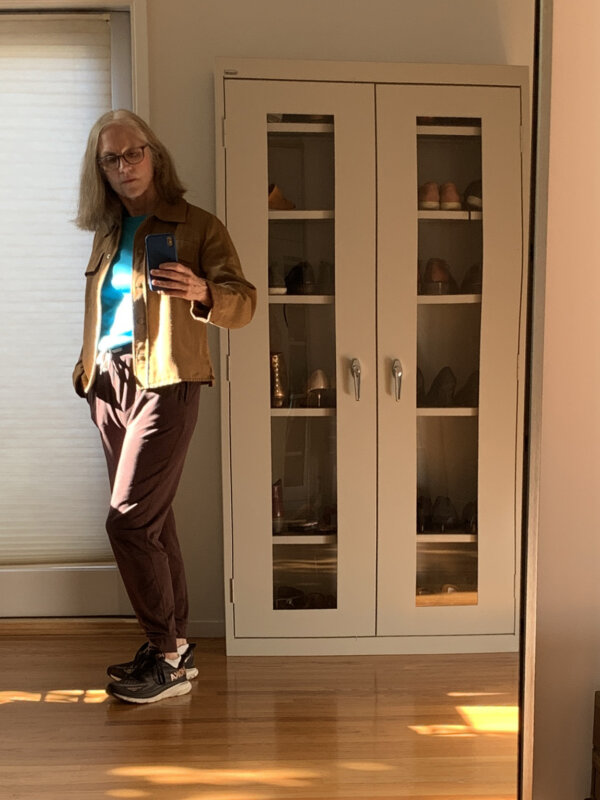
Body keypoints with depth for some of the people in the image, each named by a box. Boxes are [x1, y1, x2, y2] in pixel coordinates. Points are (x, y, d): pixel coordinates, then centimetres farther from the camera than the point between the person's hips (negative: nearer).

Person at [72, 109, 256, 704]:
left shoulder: (196, 225, -2)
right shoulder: (107, 233, 17)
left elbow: (244, 302, -11)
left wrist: (203, 292, -30)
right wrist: (87, 366, 20)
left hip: (164, 384, -7)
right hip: (110, 383, 7)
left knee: (128, 521, -12)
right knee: (151, 519, 11)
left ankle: (167, 658, 3)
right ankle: (172, 645, 23)